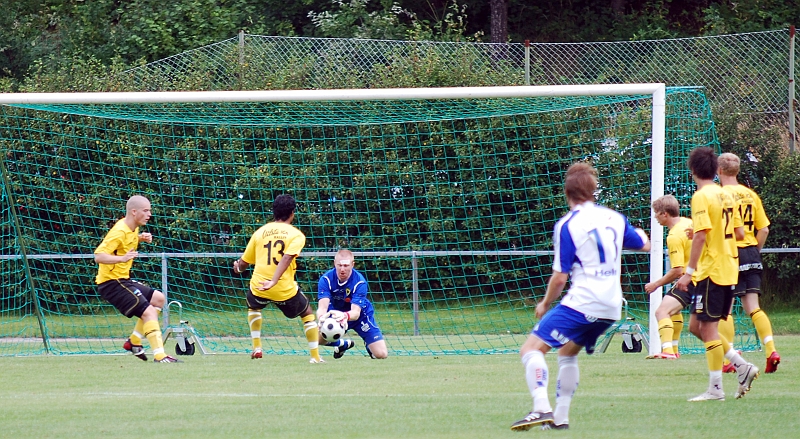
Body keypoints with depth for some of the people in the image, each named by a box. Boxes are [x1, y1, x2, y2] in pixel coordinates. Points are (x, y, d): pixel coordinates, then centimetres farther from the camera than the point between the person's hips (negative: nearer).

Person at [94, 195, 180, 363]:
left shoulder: (132, 228, 8)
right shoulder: (120, 232, -21)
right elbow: (99, 256, -29)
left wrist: (140, 237, 13)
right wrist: (122, 258, -44)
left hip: (123, 279, 10)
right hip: (111, 283, -10)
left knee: (158, 298, 19)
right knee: (149, 311, -18)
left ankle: (134, 341, 20)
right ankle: (159, 355, -24)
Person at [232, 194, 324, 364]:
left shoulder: (260, 232, 8)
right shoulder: (296, 235, -2)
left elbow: (243, 263, 12)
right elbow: (286, 258, -21)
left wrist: (238, 268, 36)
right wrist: (273, 282, -28)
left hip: (258, 287, 3)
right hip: (285, 289, -3)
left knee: (253, 307, 37)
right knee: (307, 314, 23)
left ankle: (257, 348, 27)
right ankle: (315, 356, 16)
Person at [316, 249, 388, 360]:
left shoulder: (359, 281, -30)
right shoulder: (326, 279, -26)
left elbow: (356, 312, -40)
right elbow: (322, 307, -35)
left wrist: (345, 316, -65)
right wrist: (322, 317, -61)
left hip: (360, 315, -2)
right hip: (335, 314, 2)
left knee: (381, 354, -13)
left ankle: (368, 345, 27)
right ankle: (344, 344, 13)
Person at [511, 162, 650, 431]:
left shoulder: (567, 225, -7)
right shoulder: (614, 218, 10)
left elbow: (560, 277, -8)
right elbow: (645, 245, 28)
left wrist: (545, 304, 9)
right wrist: (639, 232, 51)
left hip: (582, 303, -7)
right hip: (611, 308, 7)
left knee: (531, 349, -7)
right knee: (567, 353, 27)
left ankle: (542, 409, -28)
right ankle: (560, 417, 23)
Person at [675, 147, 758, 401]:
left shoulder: (702, 197, -12)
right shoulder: (726, 196, 12)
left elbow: (701, 236, -20)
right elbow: (739, 233, 14)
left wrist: (689, 272, -18)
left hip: (711, 272, -8)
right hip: (729, 271, 8)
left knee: (707, 328, -3)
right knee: (697, 326, 14)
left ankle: (715, 388, -2)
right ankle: (741, 366, 7)